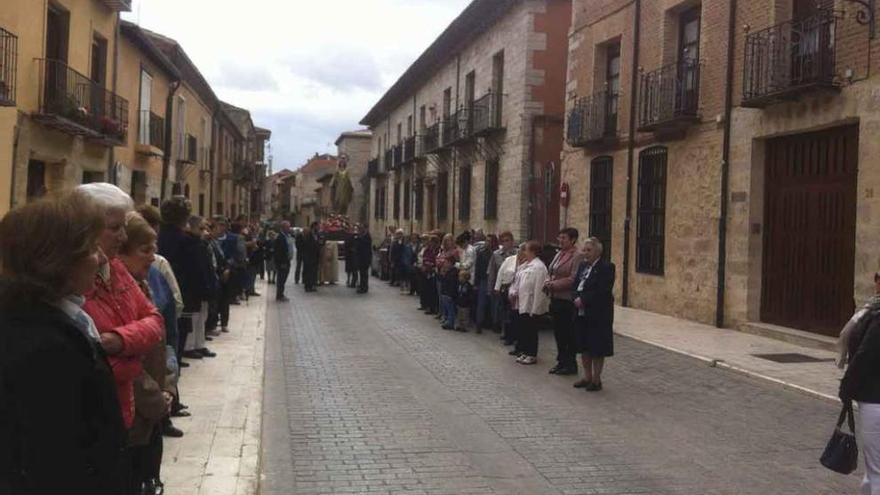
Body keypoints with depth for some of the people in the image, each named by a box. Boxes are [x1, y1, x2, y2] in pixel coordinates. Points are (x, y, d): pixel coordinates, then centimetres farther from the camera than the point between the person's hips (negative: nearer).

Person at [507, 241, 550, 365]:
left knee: (531, 331, 2)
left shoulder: (538, 267, -17)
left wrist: (534, 309, -22)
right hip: (521, 303, 9)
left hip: (531, 305, -9)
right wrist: (513, 292, -1)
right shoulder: (525, 265, 13)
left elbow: (538, 289, -21)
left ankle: (532, 355, 13)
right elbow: (517, 281, 18)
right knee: (522, 329, 14)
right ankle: (525, 352, 26)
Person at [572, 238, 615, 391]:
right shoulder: (582, 266, 12)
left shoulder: (606, 267, -11)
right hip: (581, 314, 7)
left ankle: (596, 380, 12)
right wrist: (576, 299, -9)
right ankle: (587, 377, 25)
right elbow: (575, 285, 10)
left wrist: (583, 300, -19)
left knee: (597, 349, 3)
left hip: (598, 315, -7)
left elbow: (602, 292, -20)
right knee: (584, 347, 13)